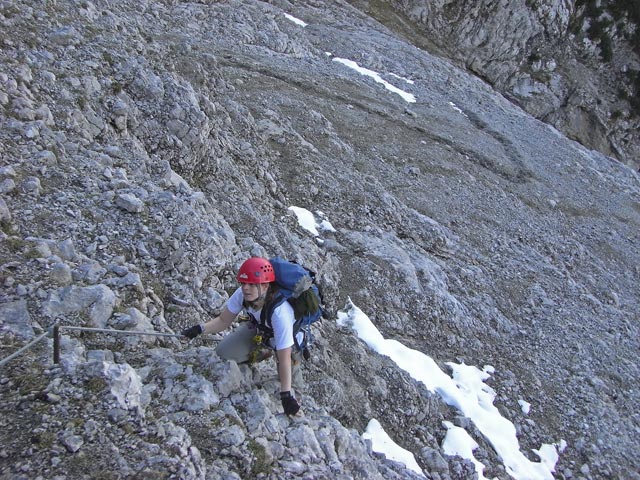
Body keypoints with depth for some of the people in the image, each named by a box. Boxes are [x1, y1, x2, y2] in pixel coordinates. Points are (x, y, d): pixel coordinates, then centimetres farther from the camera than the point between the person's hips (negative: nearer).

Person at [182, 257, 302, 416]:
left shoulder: (279, 312, -45)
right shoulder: (242, 294, -29)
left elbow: (284, 359, -40)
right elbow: (223, 321, -12)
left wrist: (286, 395, -37)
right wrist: (200, 328, -30)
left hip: (289, 337, -4)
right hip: (257, 327, 4)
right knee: (224, 351, -8)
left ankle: (294, 358, 8)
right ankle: (261, 351, 18)